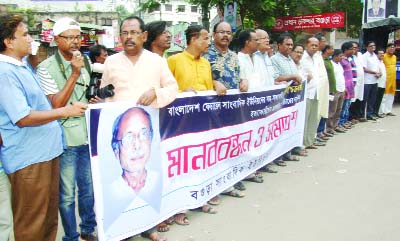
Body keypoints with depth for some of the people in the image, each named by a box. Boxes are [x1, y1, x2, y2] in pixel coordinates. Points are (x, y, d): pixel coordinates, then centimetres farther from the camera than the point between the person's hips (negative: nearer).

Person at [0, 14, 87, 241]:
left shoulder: (23, 67, 13)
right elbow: (23, 118, -23)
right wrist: (66, 111, -19)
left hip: (46, 150, 10)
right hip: (28, 158, -10)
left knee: (50, 216, 21)